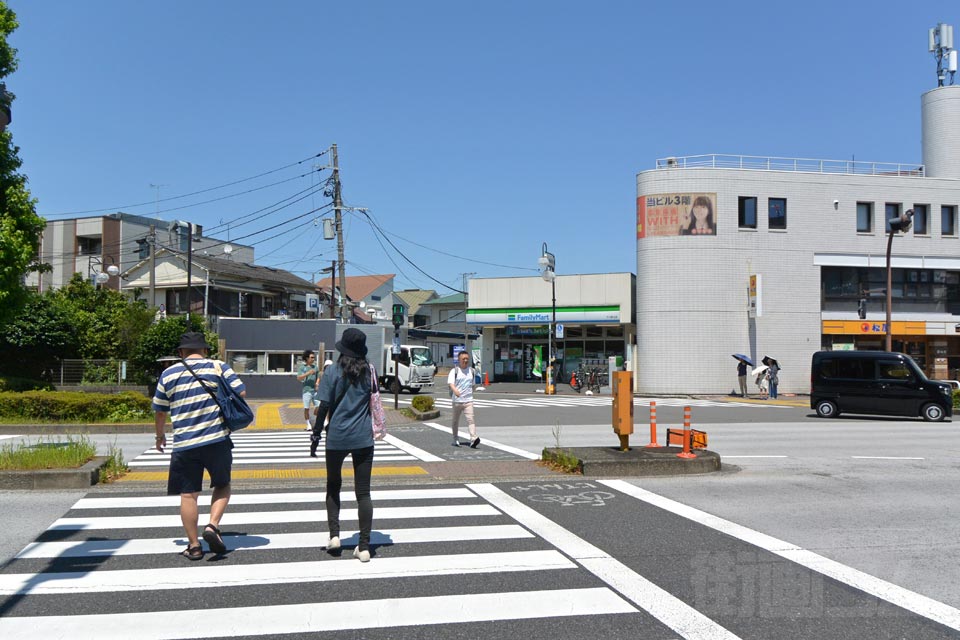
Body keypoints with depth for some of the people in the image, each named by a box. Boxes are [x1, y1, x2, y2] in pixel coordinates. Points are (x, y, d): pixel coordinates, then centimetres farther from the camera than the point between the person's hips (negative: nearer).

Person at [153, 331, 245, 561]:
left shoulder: (168, 374, 8)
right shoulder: (218, 367, 3)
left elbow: (160, 412, 13)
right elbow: (241, 392, -3)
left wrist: (160, 435, 29)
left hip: (184, 445, 1)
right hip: (217, 440, -1)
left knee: (188, 495, 9)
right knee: (222, 485, 17)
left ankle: (194, 546, 12)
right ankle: (213, 525, -2)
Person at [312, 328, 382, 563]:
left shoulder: (333, 371, -5)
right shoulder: (369, 371, 3)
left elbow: (324, 406, -7)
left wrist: (316, 435, -1)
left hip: (337, 437, -1)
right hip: (363, 438, 1)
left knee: (333, 486, 20)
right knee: (363, 492, 3)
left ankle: (334, 534, 13)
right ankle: (364, 547, 2)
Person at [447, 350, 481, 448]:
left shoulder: (471, 370, 9)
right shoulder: (454, 371, -4)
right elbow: (450, 383, -20)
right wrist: (455, 391, -38)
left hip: (468, 400, 1)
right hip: (457, 401, -1)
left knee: (470, 419, -13)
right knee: (456, 421, 12)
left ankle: (473, 439, -23)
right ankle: (456, 439, 27)